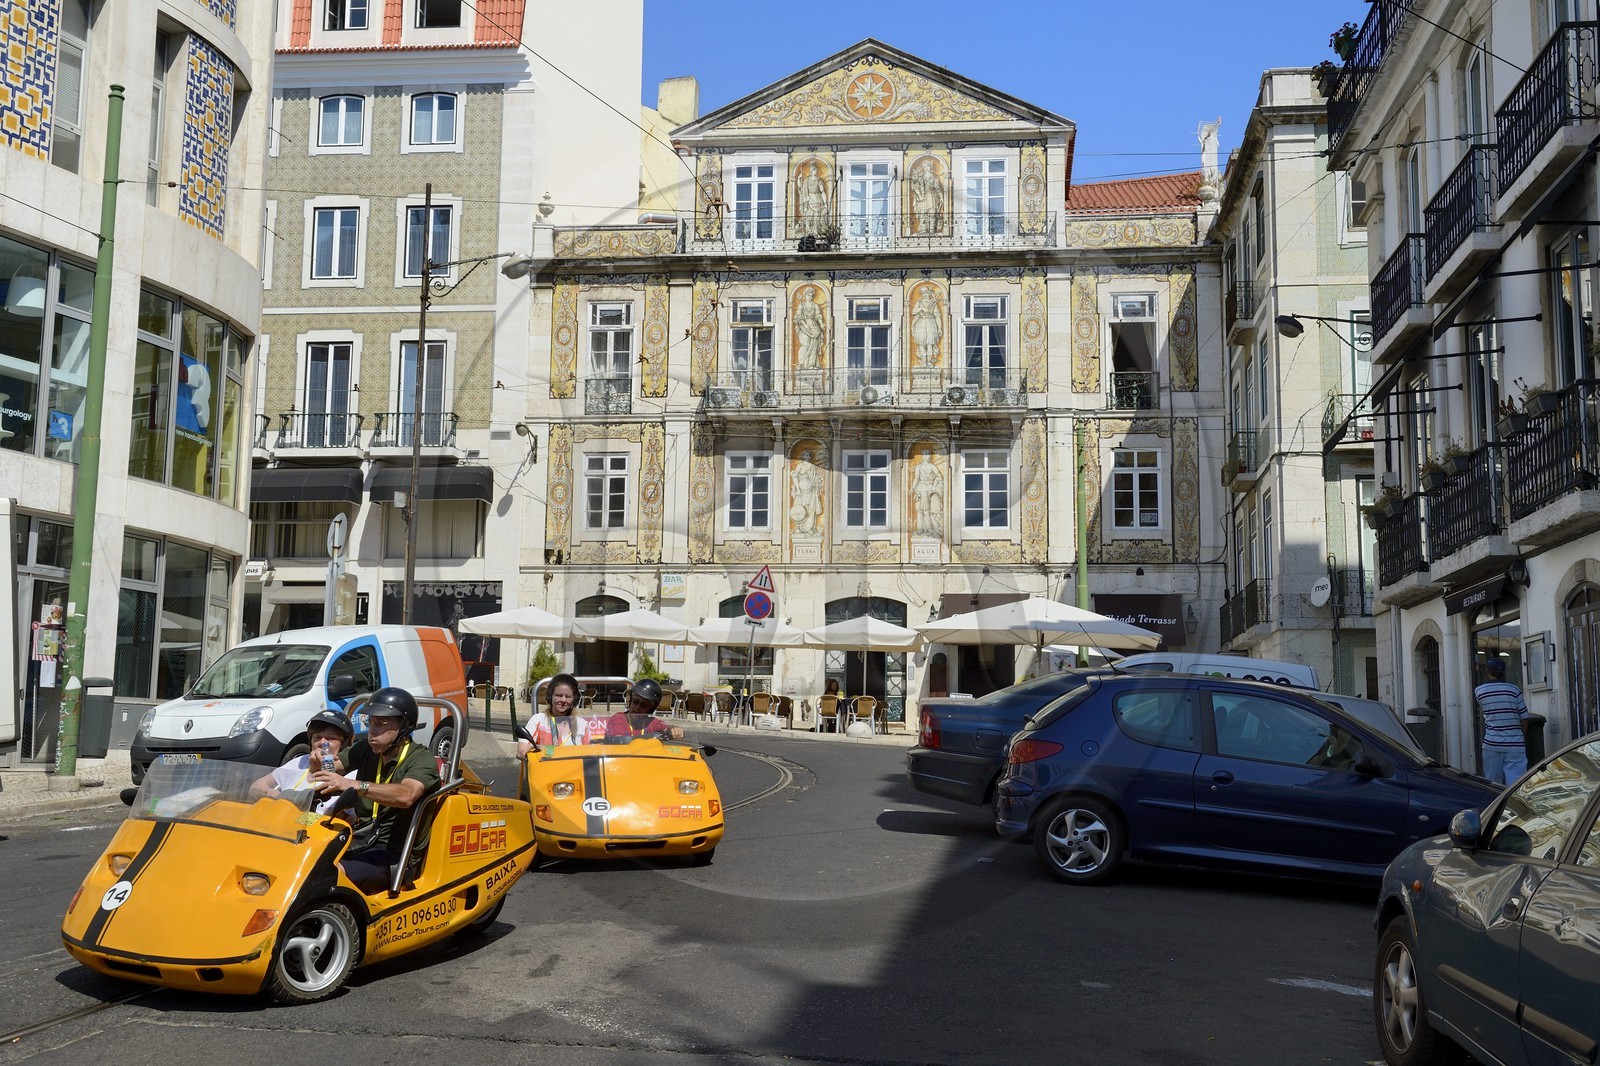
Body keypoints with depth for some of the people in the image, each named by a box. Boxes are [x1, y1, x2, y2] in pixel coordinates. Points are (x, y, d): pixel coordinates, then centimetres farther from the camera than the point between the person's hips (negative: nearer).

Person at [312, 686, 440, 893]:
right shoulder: (367, 749, 12)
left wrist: (354, 785, -40)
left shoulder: (421, 758, -10)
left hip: (394, 853, -7)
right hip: (361, 842, 7)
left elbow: (406, 795, -30)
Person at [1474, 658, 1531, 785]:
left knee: (1492, 784, 9)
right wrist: (1523, 738, 14)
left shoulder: (1479, 691, 1)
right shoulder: (1514, 690, -1)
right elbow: (1524, 718, 2)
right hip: (1514, 743, -1)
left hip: (1491, 744, 1)